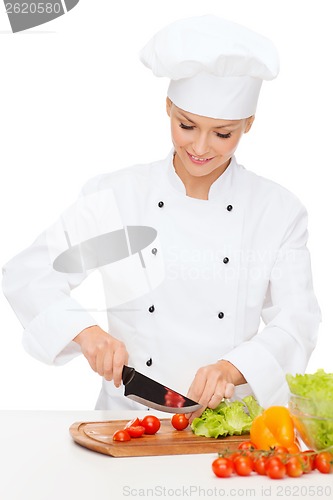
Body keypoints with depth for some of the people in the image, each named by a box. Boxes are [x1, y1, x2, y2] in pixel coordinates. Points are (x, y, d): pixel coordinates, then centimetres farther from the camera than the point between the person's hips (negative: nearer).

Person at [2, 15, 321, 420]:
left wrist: (233, 368, -19)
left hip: (233, 418, 1)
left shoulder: (280, 211, 2)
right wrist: (85, 330, -15)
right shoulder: (115, 196, 0)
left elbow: (296, 323, -1)